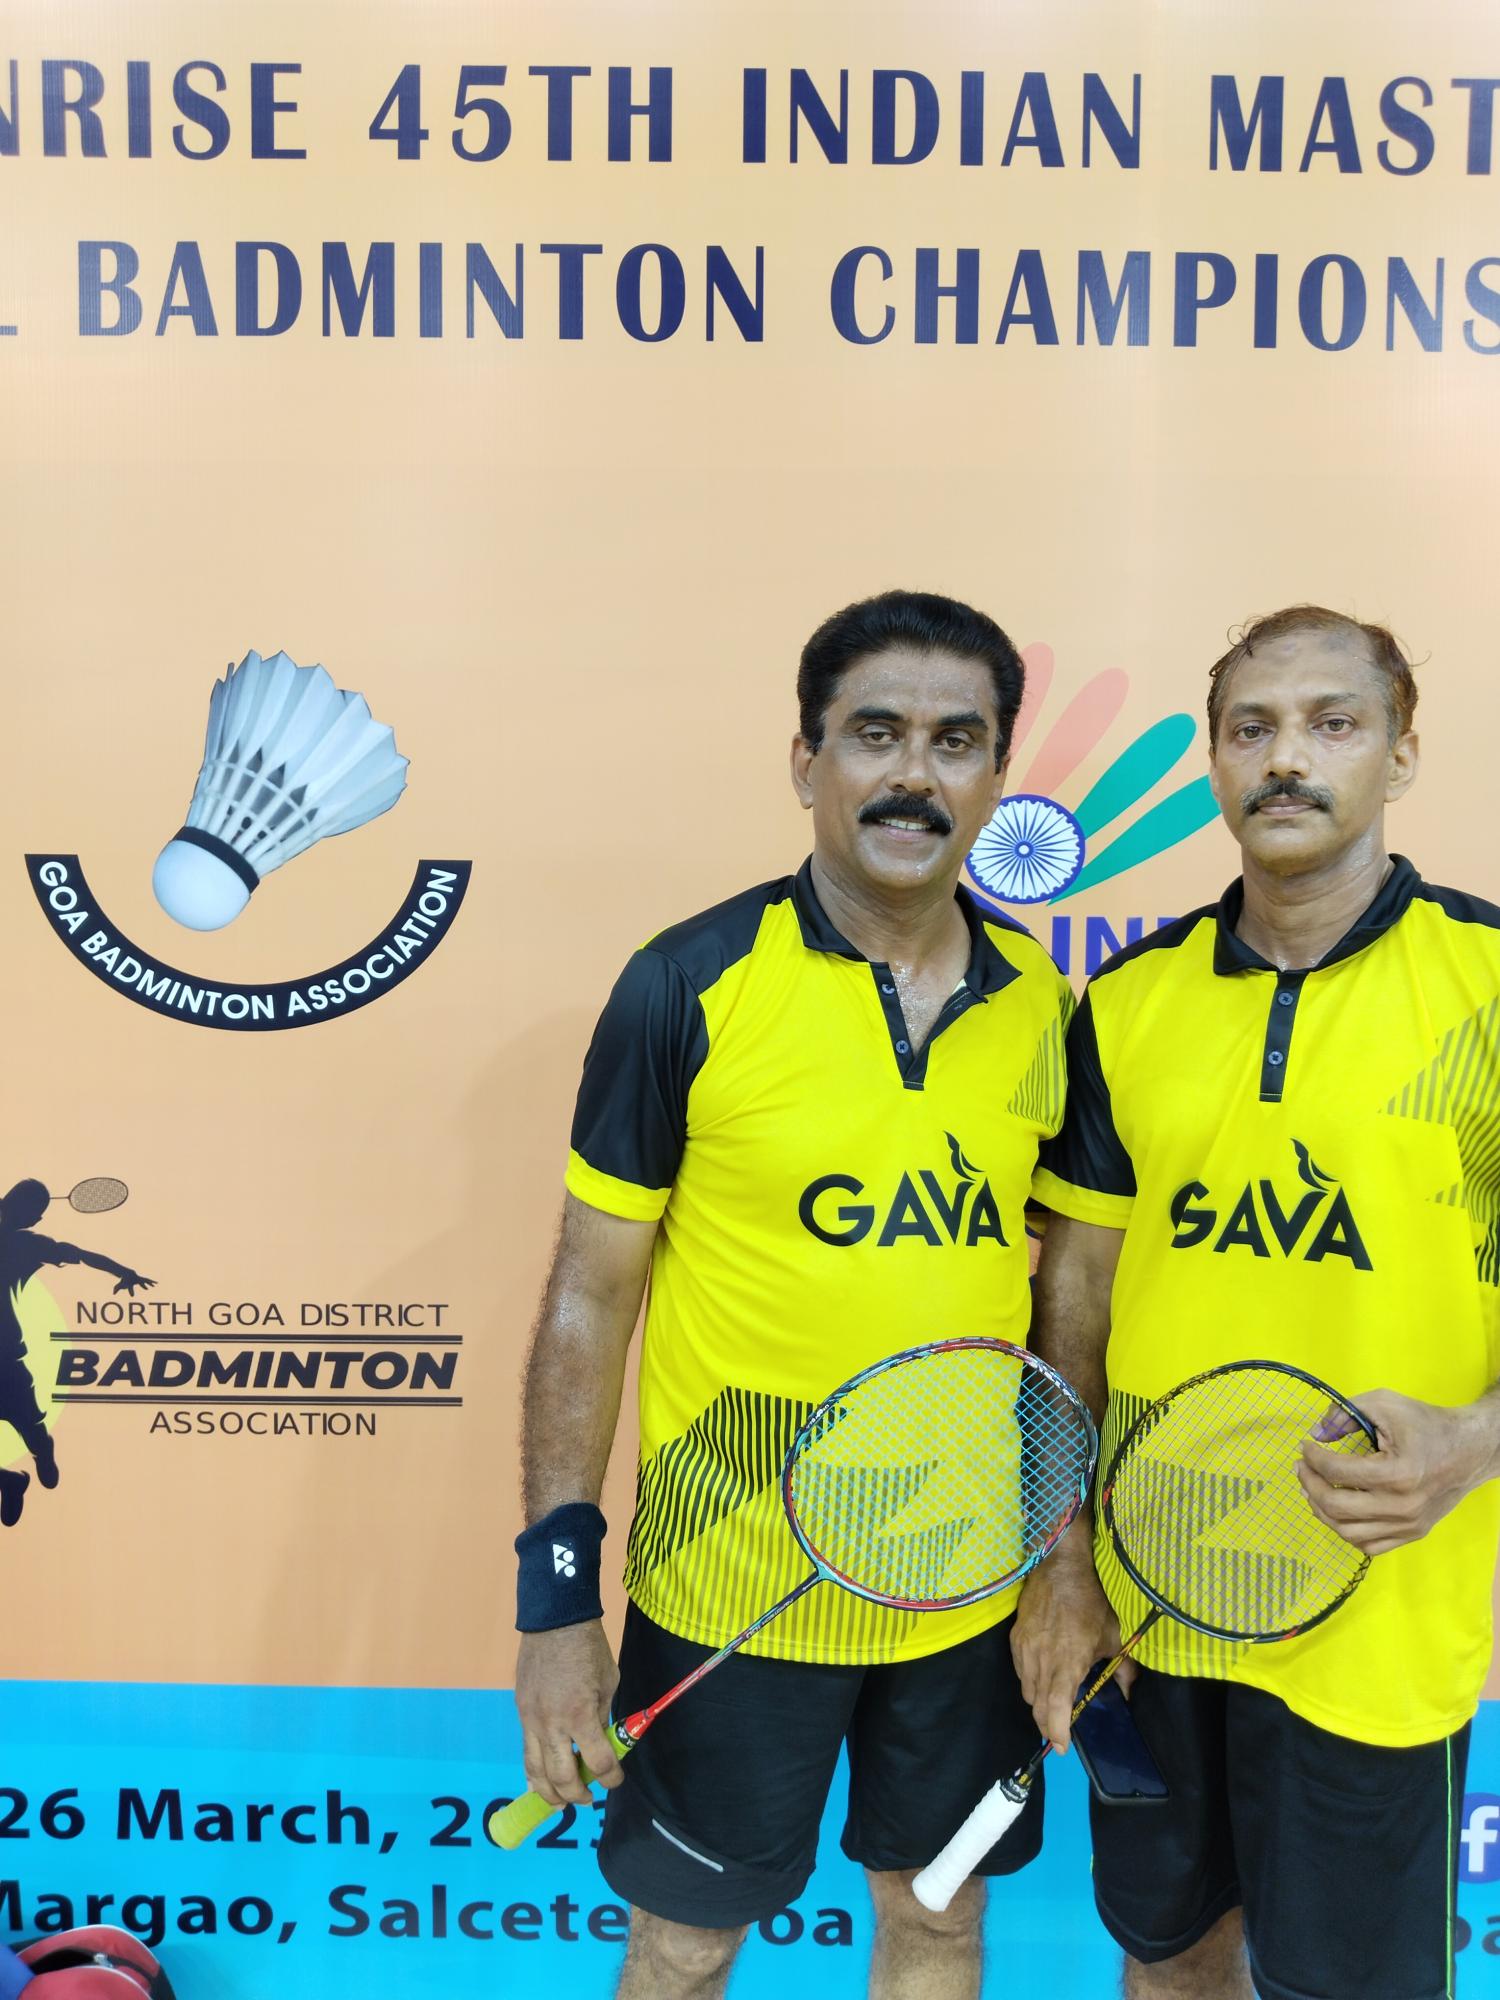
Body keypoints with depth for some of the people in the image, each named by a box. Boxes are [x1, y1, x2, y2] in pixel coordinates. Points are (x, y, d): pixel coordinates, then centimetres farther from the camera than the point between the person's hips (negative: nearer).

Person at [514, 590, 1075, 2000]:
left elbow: (1052, 1269, 9)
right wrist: (558, 1584, -10)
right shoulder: (688, 987, -13)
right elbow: (589, 1298, -9)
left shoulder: (1040, 1000, -1)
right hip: (732, 1589, -3)